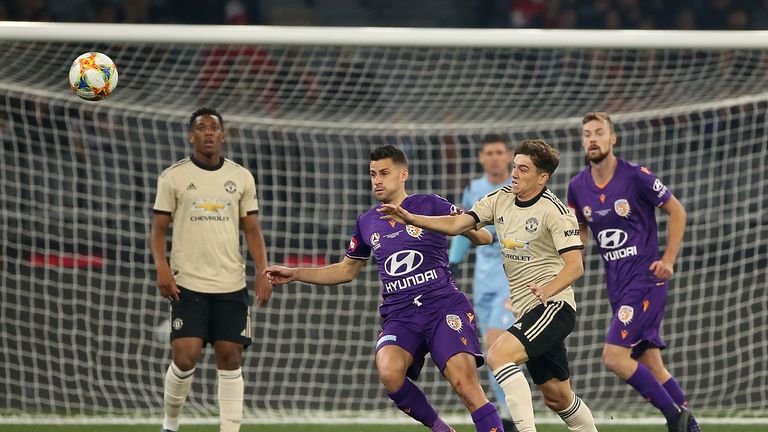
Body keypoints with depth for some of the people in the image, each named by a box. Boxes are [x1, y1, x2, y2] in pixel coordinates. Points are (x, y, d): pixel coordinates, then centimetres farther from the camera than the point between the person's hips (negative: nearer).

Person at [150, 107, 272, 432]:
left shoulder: (241, 178, 8)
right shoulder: (173, 177, 2)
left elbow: (252, 230, 10)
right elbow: (158, 228, 2)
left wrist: (262, 271, -3)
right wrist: (162, 268, -13)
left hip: (231, 284, 2)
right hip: (188, 284, -2)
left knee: (230, 359, 0)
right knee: (185, 358, -11)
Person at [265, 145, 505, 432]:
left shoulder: (430, 206, 3)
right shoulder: (367, 223, 16)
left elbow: (483, 237, 1)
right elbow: (346, 271, 29)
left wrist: (466, 227, -23)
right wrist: (294, 274, 23)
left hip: (444, 307, -3)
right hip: (399, 317, 3)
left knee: (465, 383, -23)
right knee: (389, 373, -28)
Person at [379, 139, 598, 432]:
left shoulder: (553, 210, -13)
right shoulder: (500, 200, 7)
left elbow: (575, 265, -19)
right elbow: (457, 224, 0)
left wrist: (548, 290, -36)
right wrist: (412, 218, -13)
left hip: (554, 305, -8)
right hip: (527, 311, 8)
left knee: (499, 355, -27)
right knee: (557, 397, 12)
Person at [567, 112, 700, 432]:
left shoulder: (637, 177, -10)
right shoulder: (578, 187, 5)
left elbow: (677, 212, -1)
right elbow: (580, 232, 20)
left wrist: (668, 260, -8)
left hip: (646, 279, -6)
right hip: (617, 285, 6)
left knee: (614, 356, -17)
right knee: (650, 365, 5)